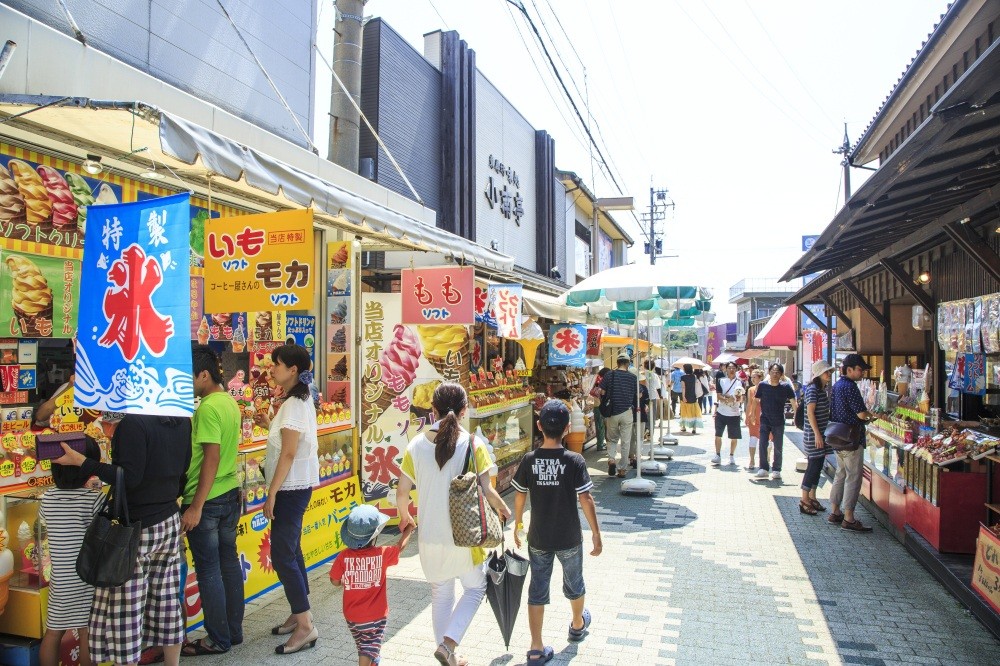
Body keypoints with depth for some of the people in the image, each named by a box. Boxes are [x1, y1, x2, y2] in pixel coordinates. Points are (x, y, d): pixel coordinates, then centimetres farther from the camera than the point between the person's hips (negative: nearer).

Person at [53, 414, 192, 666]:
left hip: (136, 528, -7)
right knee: (167, 603, 17)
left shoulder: (133, 422, -20)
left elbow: (129, 478, -21)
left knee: (125, 610, 4)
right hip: (170, 522, 8)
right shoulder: (182, 420, 2)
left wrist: (80, 461, -19)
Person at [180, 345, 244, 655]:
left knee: (208, 569, 4)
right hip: (230, 495, 8)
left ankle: (218, 639, 17)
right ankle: (234, 630, 26)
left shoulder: (208, 408, -18)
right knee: (229, 562, 15)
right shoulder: (230, 402, 8)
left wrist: (195, 507, -19)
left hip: (208, 500, -8)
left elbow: (211, 457, -21)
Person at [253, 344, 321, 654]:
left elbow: (288, 454, -21)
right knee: (290, 550, 16)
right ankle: (300, 613, 27)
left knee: (282, 554, -6)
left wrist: (271, 494, -18)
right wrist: (269, 425, 7)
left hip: (291, 488, -10)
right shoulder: (300, 400, 11)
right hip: (296, 486, 10)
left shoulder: (293, 404, -19)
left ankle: (305, 625, 0)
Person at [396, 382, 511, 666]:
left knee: (441, 594, 21)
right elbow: (486, 491, -13)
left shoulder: (417, 445, -6)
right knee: (475, 588, 20)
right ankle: (448, 643, 5)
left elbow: (402, 492, -2)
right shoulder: (473, 445, -14)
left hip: (430, 536, 3)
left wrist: (404, 516, 19)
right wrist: (502, 508, 8)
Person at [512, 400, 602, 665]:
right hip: (569, 538, -1)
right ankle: (578, 625, 47)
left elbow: (520, 496, 0)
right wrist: (596, 532, -5)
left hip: (538, 538, 1)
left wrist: (517, 525, 14)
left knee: (537, 590, 11)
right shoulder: (574, 461, -16)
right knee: (574, 583, 24)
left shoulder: (529, 460, -9)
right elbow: (585, 499, -15)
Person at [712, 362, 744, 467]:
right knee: (718, 435, 1)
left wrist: (739, 398, -24)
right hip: (721, 413, 0)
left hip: (734, 414, 0)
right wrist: (727, 399, -24)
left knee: (734, 437, 5)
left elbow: (742, 399, -1)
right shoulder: (721, 381, 2)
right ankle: (718, 455, 9)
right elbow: (719, 396, -5)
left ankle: (732, 456, 20)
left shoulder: (740, 382, 2)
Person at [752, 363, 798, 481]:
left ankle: (776, 470, 18)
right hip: (765, 420, 0)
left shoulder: (785, 387, -7)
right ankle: (763, 468, 8)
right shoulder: (762, 385, -5)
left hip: (779, 422, 0)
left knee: (778, 447, 7)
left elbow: (794, 403, -5)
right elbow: (756, 400, 4)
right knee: (762, 445, -2)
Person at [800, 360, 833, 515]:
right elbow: (810, 413, -19)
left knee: (817, 466, 13)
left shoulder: (822, 389, 13)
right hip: (813, 434, -9)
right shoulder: (813, 389, -14)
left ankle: (812, 498, 22)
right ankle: (804, 501, 2)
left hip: (821, 433, 9)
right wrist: (817, 434, -22)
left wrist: (822, 434, 17)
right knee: (813, 466, -5)